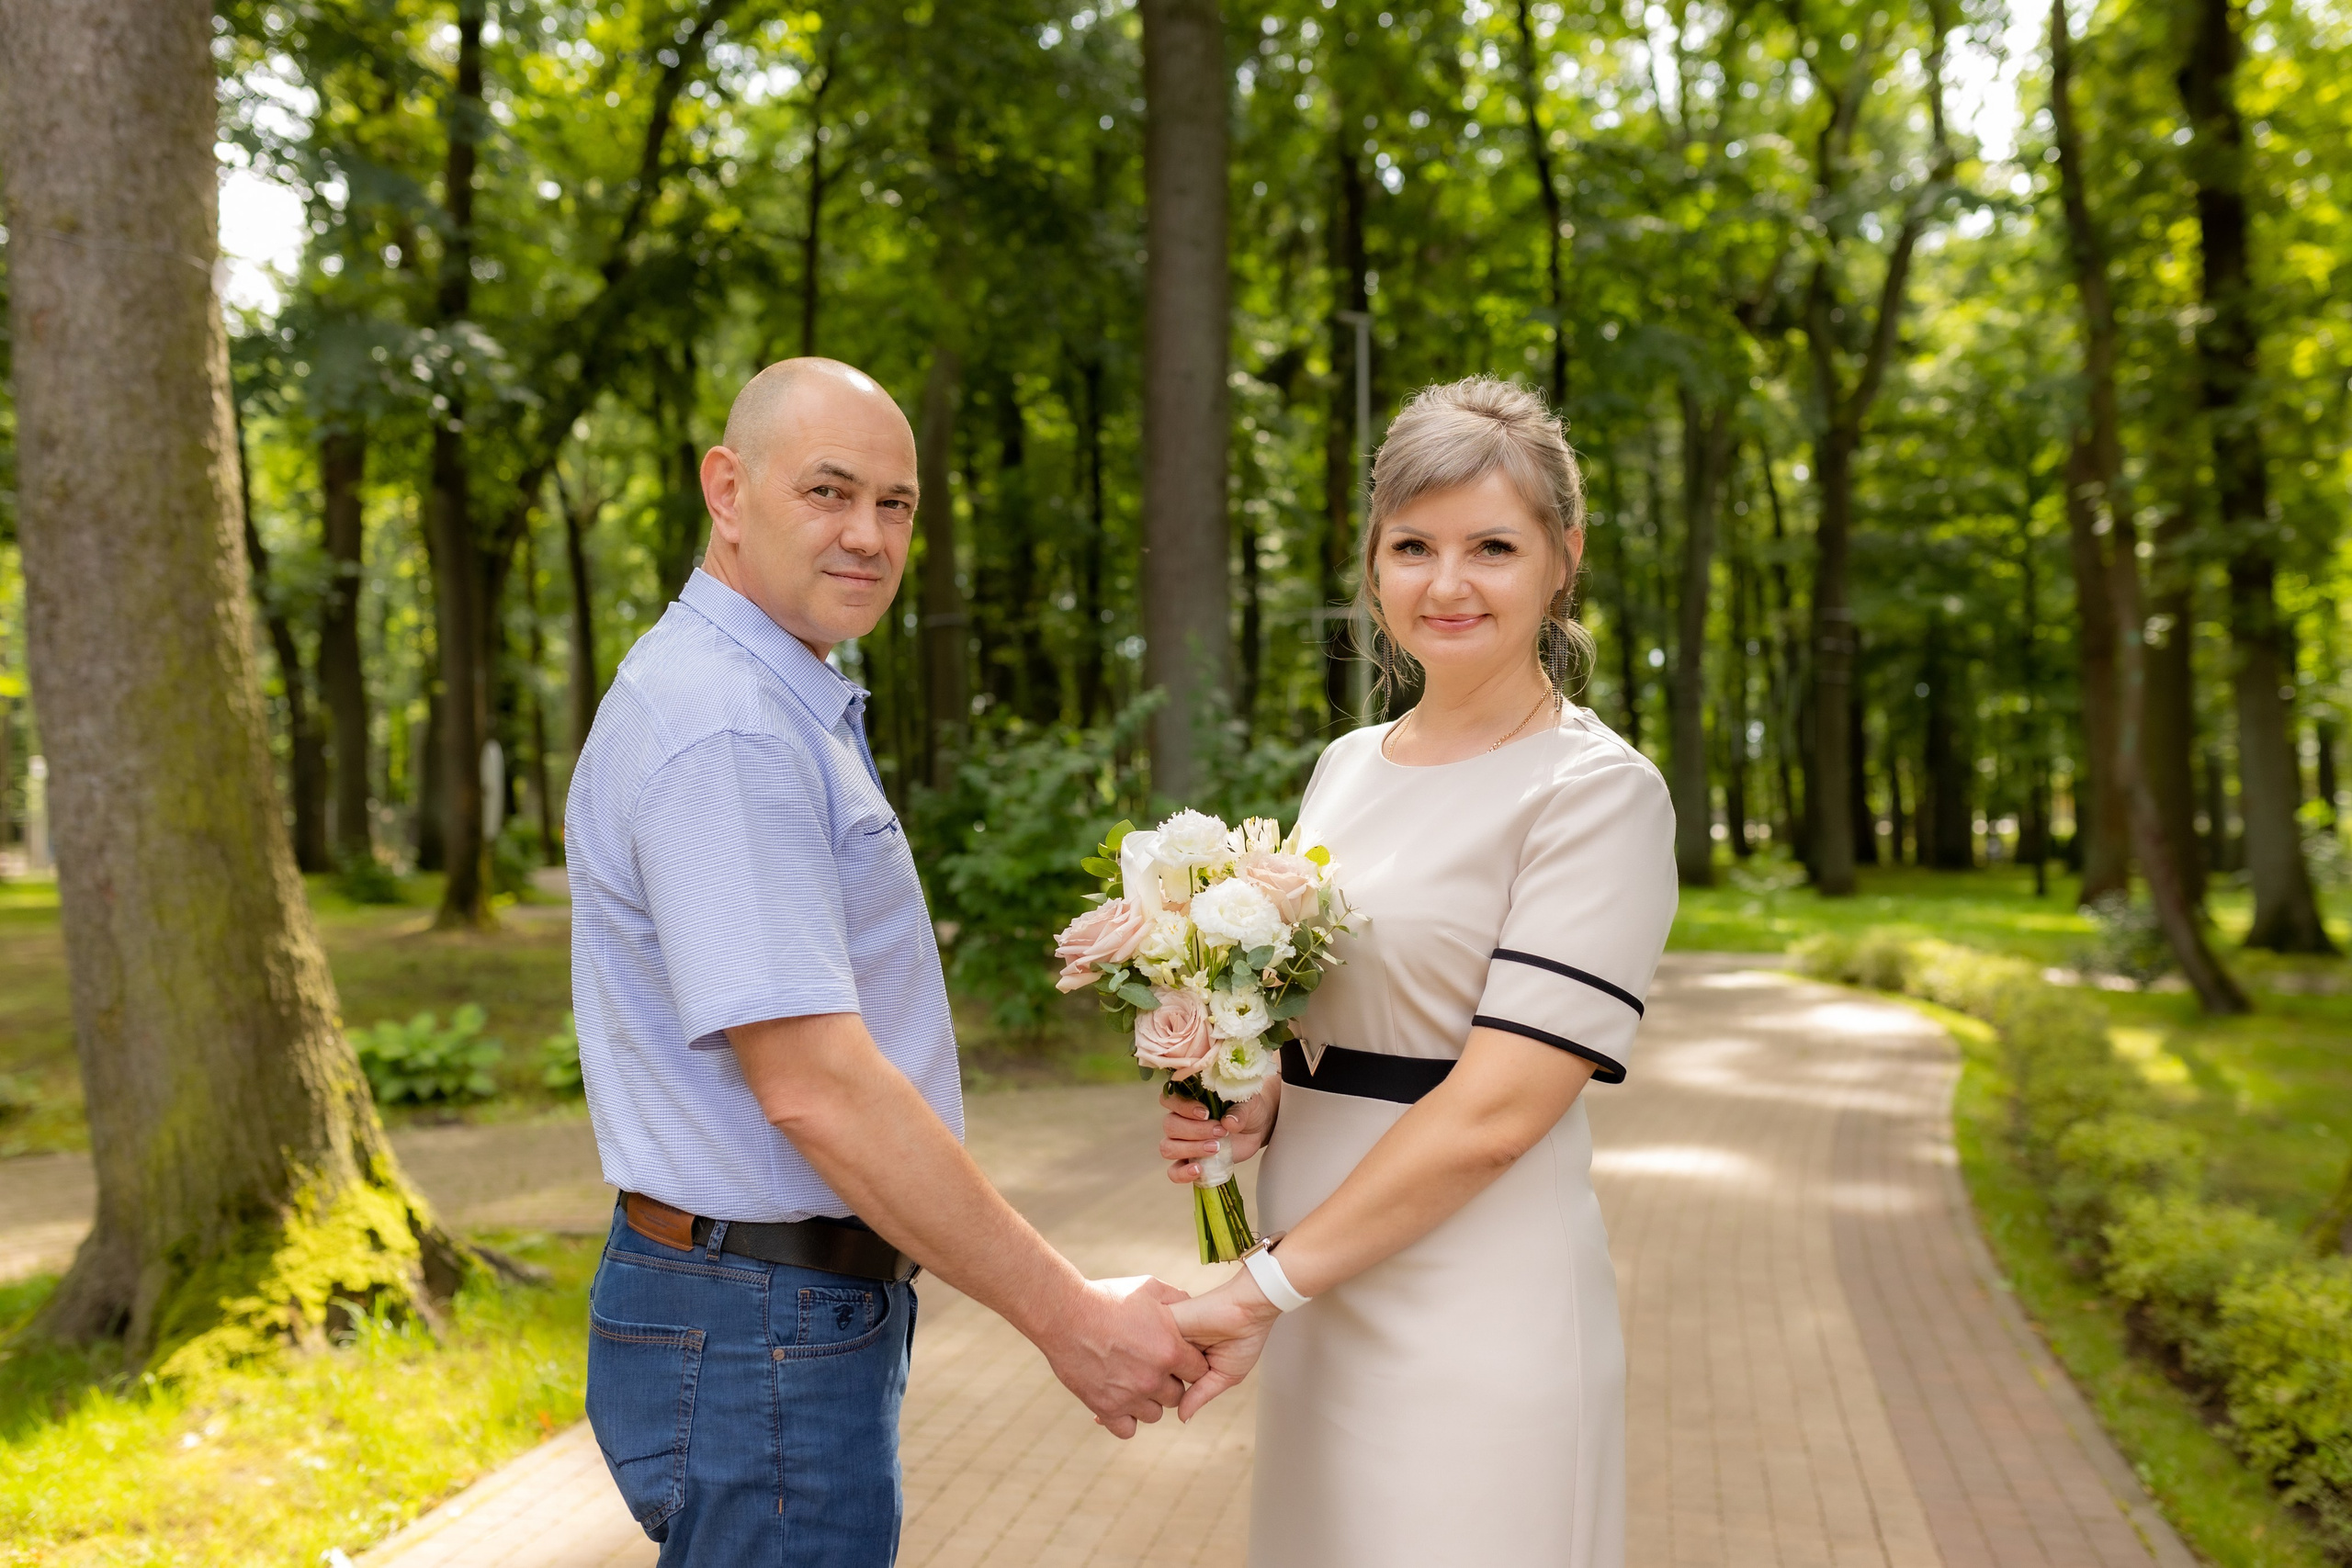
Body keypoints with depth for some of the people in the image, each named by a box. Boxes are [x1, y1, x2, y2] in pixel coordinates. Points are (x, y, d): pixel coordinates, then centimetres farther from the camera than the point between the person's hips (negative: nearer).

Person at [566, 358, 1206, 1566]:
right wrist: (1071, 1319, -21)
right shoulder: (723, 732, -22)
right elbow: (814, 1084, -27)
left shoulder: (780, 707, 13)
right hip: (764, 1339, -10)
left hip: (811, 1305, 10)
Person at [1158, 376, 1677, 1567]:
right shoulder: (1348, 766, 9)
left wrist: (1263, 1289, -18)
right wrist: (1253, 1109, -1)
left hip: (1474, 1324, -6)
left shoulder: (1596, 790, -12)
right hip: (1326, 1306, 7)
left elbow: (1499, 1109, -18)